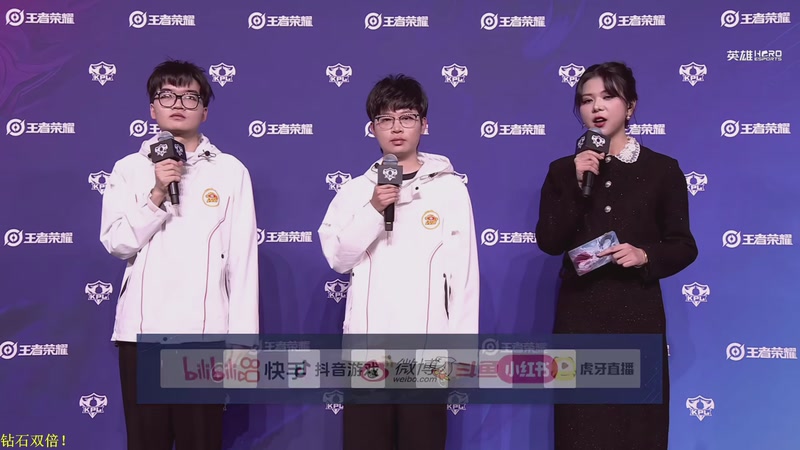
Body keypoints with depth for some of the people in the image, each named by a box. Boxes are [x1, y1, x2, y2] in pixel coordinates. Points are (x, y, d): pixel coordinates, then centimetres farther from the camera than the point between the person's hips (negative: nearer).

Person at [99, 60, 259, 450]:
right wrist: (156, 194, -12)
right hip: (141, 329, 2)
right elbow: (116, 243, 1)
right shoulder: (129, 168, 9)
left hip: (204, 330, -1)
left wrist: (242, 339, -3)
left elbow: (243, 259, 1)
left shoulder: (230, 170, 3)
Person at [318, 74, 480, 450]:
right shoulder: (355, 190, 8)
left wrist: (462, 348, -3)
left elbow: (463, 270, 0)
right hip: (367, 341, 2)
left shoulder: (450, 188, 2)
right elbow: (338, 257, 0)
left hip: (426, 343, -1)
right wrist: (373, 210, -13)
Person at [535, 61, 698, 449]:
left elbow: (684, 247, 3)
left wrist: (645, 256, -16)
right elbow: (549, 242, -4)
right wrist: (576, 184, -12)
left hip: (637, 312, -1)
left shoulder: (662, 169, 3)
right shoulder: (564, 170, 6)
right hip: (579, 313, 1)